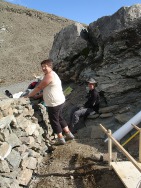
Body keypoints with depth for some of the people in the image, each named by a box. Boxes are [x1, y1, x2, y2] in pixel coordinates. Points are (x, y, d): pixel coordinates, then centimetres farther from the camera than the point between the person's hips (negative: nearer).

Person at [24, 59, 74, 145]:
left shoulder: (49, 76, -18)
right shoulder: (53, 74, 15)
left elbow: (39, 88, -14)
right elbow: (47, 90, 20)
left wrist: (29, 95, -3)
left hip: (54, 103, -10)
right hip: (60, 101, 10)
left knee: (54, 121, 4)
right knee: (60, 118, 22)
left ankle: (60, 139, 16)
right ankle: (69, 134, 32)